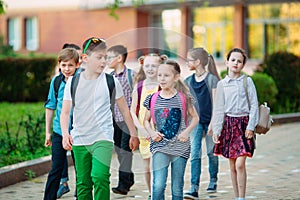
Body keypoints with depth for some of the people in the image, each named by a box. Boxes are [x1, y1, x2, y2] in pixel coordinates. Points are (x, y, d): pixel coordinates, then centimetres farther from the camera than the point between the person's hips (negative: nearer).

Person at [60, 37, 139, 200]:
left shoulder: (110, 81, 0)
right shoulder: (73, 82, 2)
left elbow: (124, 110, 10)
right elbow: (65, 112, 4)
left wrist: (133, 134, 14)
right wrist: (65, 134, -13)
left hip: (103, 138, -2)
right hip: (79, 139, 2)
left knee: (100, 177, -20)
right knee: (83, 183, 7)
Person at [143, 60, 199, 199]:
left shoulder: (183, 98, -2)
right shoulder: (153, 99, 2)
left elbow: (195, 117, 8)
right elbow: (146, 120, 14)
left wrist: (187, 131, -9)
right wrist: (151, 133, -5)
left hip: (180, 146, 0)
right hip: (160, 146, 0)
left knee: (177, 189, 8)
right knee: (158, 185, -14)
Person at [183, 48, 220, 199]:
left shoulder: (212, 79, -6)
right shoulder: (188, 81, 8)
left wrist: (213, 122, -15)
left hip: (210, 120, -3)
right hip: (195, 121, 3)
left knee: (212, 152, 9)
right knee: (195, 154, -7)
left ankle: (213, 181, 29)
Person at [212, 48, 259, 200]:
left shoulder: (247, 81, 2)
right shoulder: (222, 84, 7)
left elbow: (254, 105, 0)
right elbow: (218, 109, 8)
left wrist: (250, 127, -8)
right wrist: (216, 130, 3)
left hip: (244, 123, -2)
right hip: (228, 123, 3)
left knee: (240, 164, -12)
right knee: (232, 166, 6)